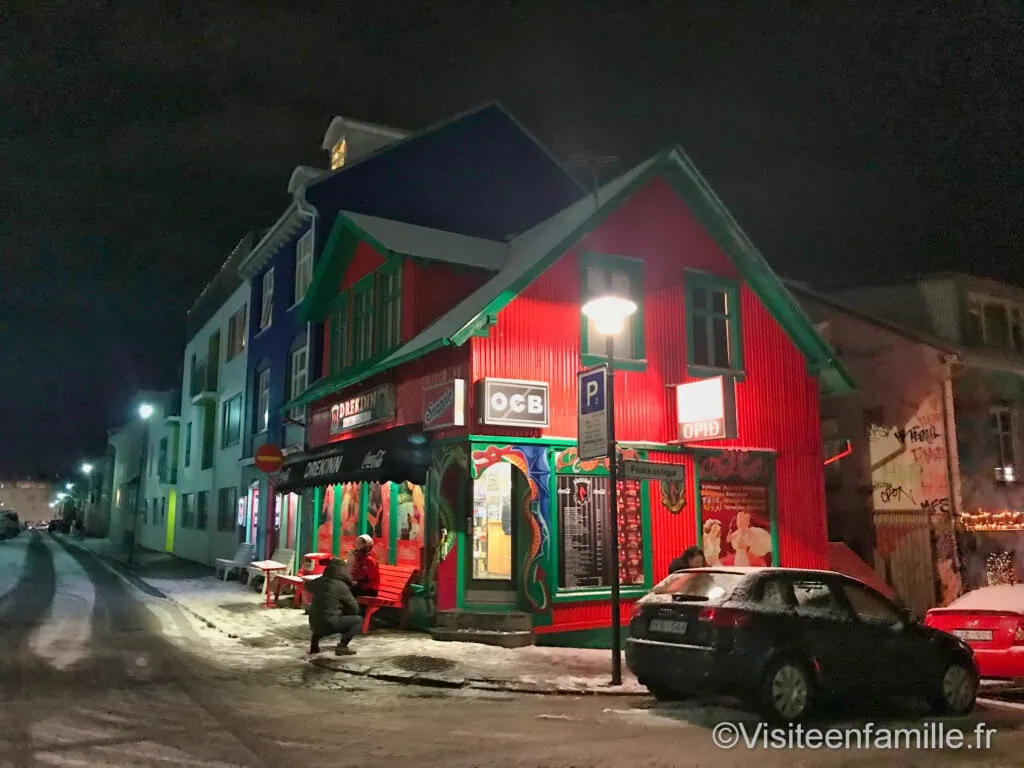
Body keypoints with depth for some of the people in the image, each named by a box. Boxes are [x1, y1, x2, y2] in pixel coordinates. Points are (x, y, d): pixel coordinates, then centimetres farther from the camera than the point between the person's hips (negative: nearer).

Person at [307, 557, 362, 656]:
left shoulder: (318, 582, 5)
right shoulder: (341, 586, -11)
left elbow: (308, 586, 31)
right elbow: (355, 608, -3)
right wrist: (343, 610, 18)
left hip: (314, 624, 6)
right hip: (329, 624, -6)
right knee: (358, 620, 7)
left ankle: (314, 645, 25)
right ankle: (342, 646, -7)